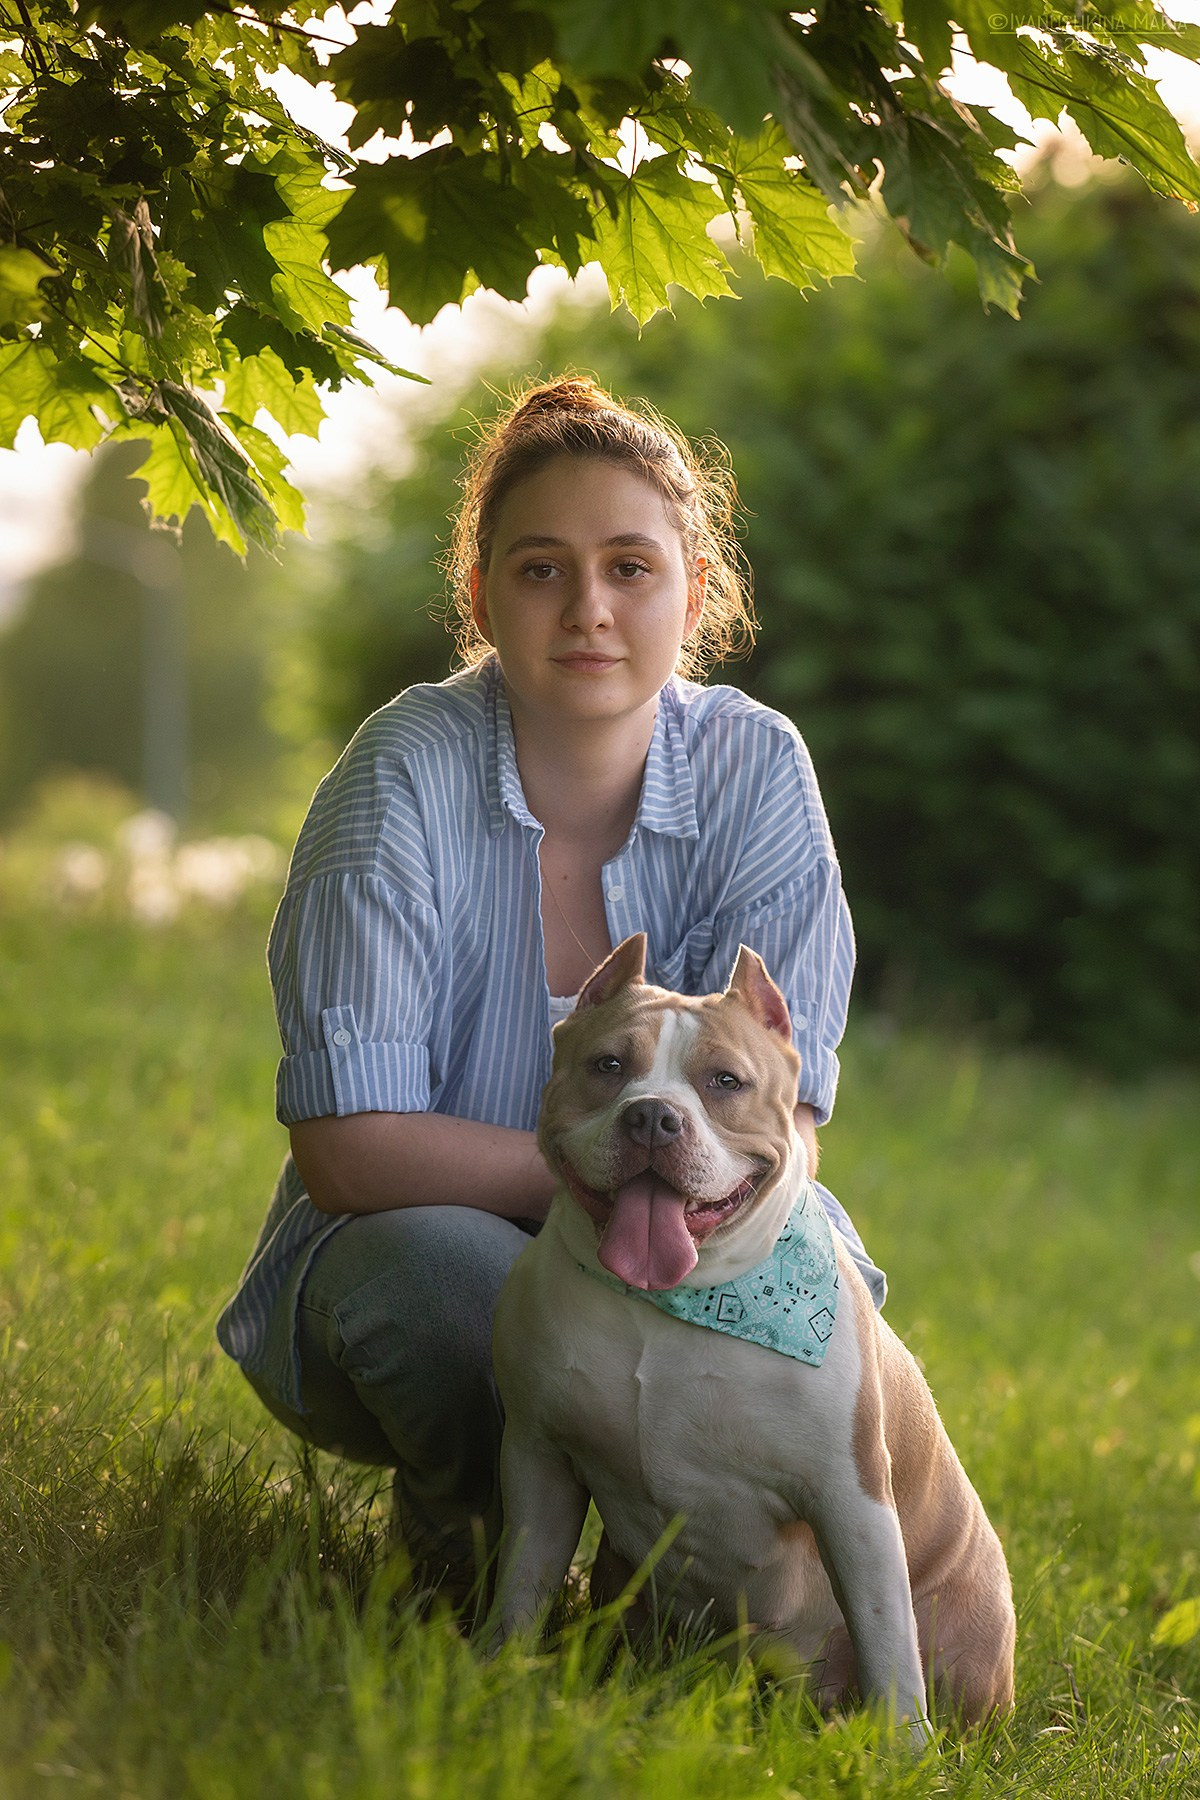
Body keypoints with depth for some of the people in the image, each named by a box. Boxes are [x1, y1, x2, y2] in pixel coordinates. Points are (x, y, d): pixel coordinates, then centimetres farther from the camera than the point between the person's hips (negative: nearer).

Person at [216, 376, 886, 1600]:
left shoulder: (755, 769, -9)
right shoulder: (408, 774, -17)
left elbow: (779, 1127, -13)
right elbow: (347, 1147, -22)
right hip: (395, 1266, -2)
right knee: (449, 1269, -36)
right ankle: (459, 1546, -2)